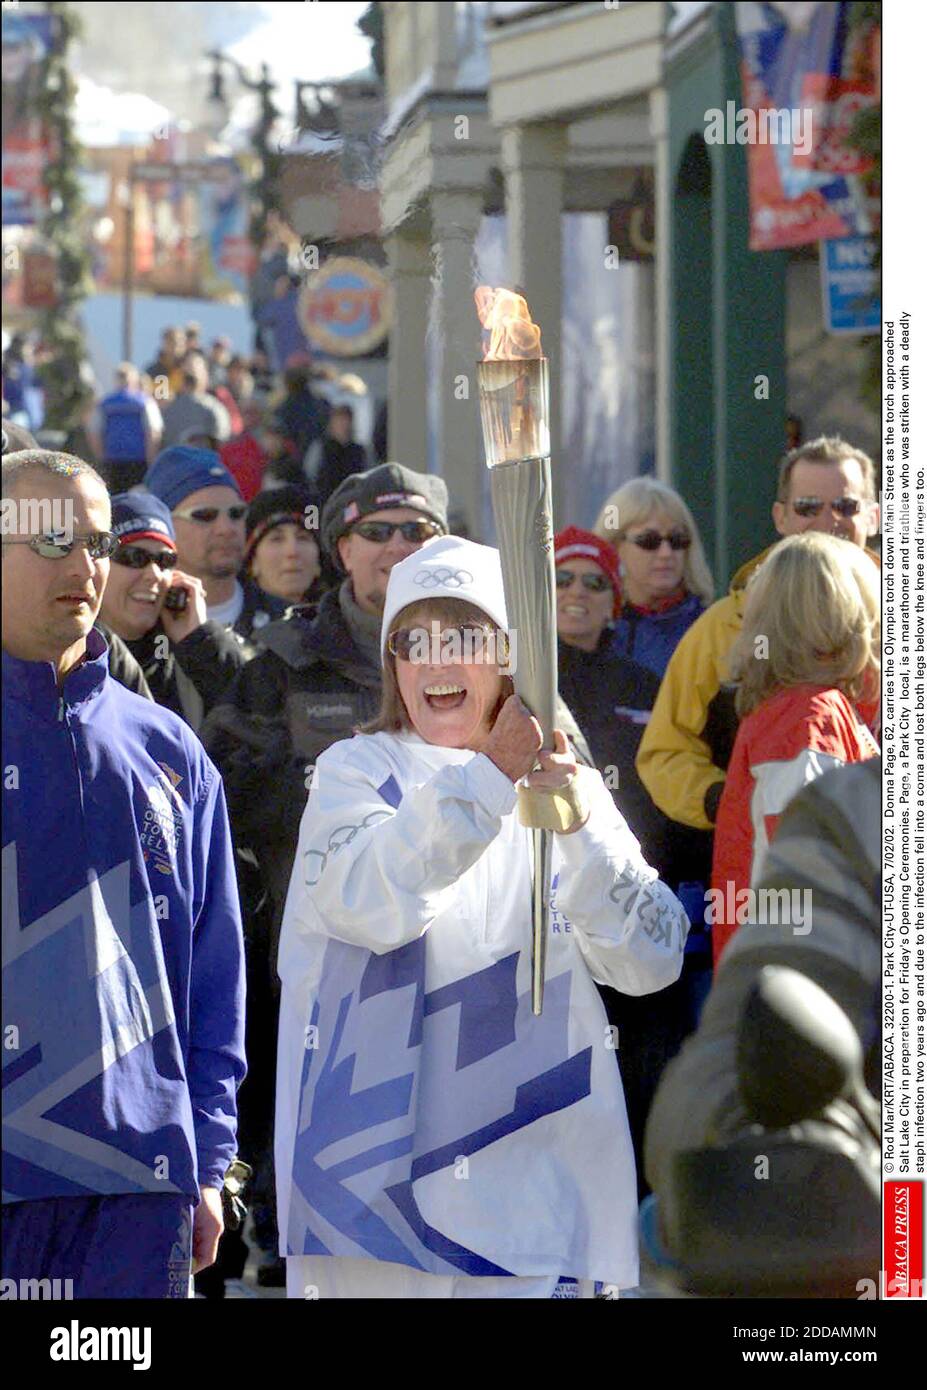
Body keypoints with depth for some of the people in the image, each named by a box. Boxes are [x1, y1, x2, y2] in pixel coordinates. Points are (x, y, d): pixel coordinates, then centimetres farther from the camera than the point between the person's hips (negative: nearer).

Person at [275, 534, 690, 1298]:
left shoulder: (568, 784, 11)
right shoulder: (356, 772, 6)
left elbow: (652, 961, -2)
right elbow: (372, 905, -16)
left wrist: (579, 824, -15)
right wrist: (490, 776, -19)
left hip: (534, 1172, 1)